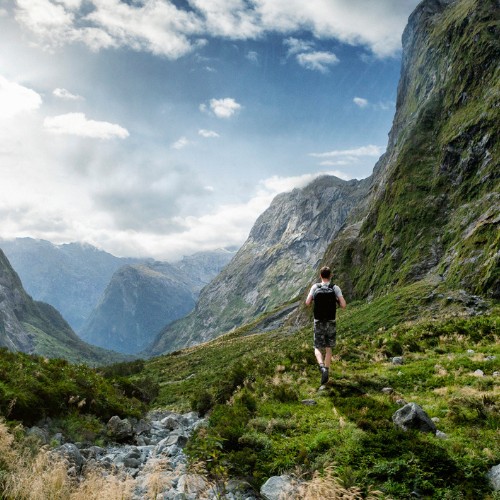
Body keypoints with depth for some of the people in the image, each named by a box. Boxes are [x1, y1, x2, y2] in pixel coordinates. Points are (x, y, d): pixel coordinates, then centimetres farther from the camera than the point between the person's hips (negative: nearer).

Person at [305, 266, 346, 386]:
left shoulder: (315, 287, -7)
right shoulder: (335, 288, -8)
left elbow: (307, 303, -4)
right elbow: (343, 305, -12)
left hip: (318, 322, -1)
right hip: (331, 323, 1)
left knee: (318, 348, 8)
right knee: (328, 348, 16)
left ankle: (322, 367, -20)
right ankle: (326, 371, 13)